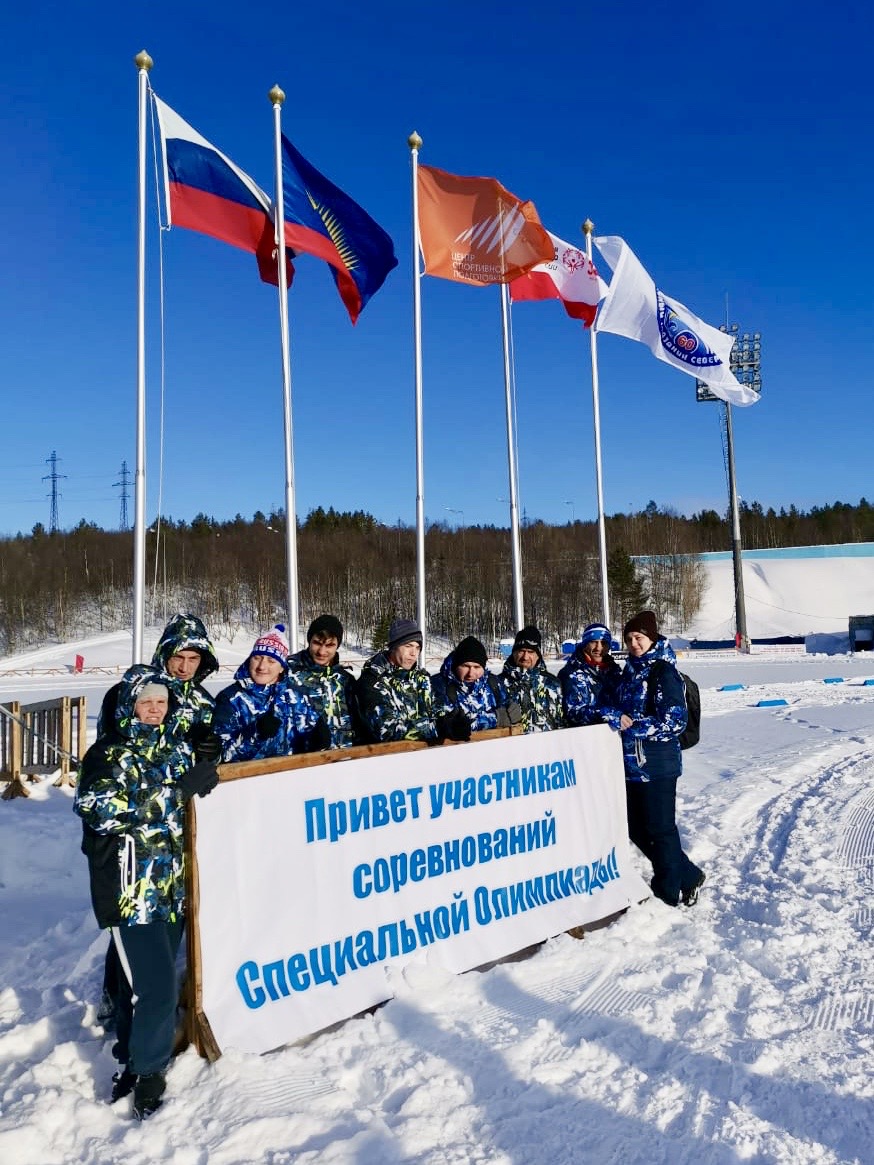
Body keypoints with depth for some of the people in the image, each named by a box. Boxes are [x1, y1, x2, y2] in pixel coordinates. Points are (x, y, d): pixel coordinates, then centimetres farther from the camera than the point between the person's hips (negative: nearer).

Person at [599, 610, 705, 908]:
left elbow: (674, 721, -18)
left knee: (659, 828, 4)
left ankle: (671, 890, 24)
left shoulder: (663, 672, -13)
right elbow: (614, 706, 16)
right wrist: (613, 715, -7)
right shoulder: (630, 671, 11)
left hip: (657, 764, -8)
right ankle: (687, 876, 32)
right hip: (631, 762, 8)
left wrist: (632, 725, -18)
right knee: (637, 828, 15)